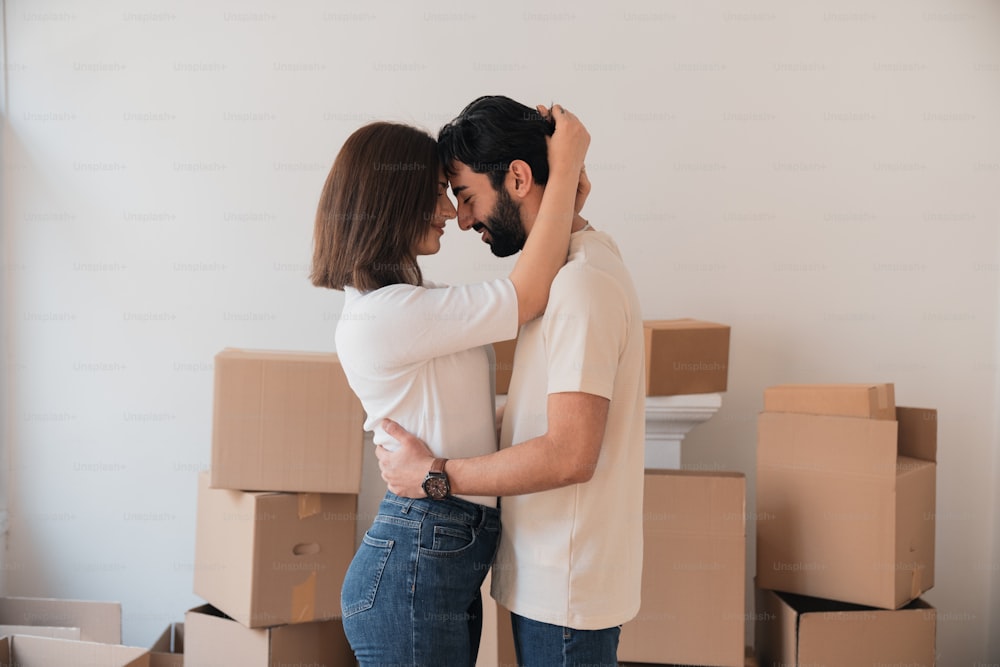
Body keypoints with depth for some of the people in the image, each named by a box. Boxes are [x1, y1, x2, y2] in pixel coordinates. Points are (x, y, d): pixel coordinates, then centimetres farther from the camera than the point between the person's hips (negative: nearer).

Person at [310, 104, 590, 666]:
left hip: (445, 559, 10)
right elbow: (530, 295, -17)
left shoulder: (415, 303, 12)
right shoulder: (383, 315, -20)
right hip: (414, 569, -10)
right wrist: (567, 162, -10)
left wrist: (569, 208, 3)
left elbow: (524, 308, 16)